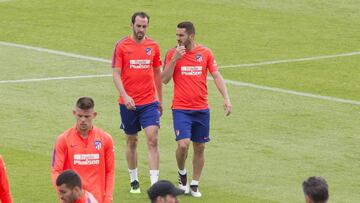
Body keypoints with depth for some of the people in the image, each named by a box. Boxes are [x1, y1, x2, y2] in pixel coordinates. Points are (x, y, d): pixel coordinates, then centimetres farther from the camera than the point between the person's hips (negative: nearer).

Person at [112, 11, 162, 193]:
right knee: (131, 141, 10)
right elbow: (116, 74, -8)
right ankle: (134, 180, 24)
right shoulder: (121, 46, -4)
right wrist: (125, 96, -21)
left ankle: (155, 183, -13)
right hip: (128, 103, -1)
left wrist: (160, 99, 16)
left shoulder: (153, 46, 4)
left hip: (149, 102, 1)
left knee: (152, 140, -10)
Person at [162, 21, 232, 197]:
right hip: (181, 109, -2)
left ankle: (194, 185, 19)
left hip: (202, 109, 2)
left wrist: (226, 98, -8)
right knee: (183, 144, -16)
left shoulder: (205, 53, 3)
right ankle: (182, 173, 13)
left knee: (199, 147, 7)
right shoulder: (172, 53, -1)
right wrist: (174, 60, -17)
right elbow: (164, 79, -6)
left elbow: (216, 76, 3)